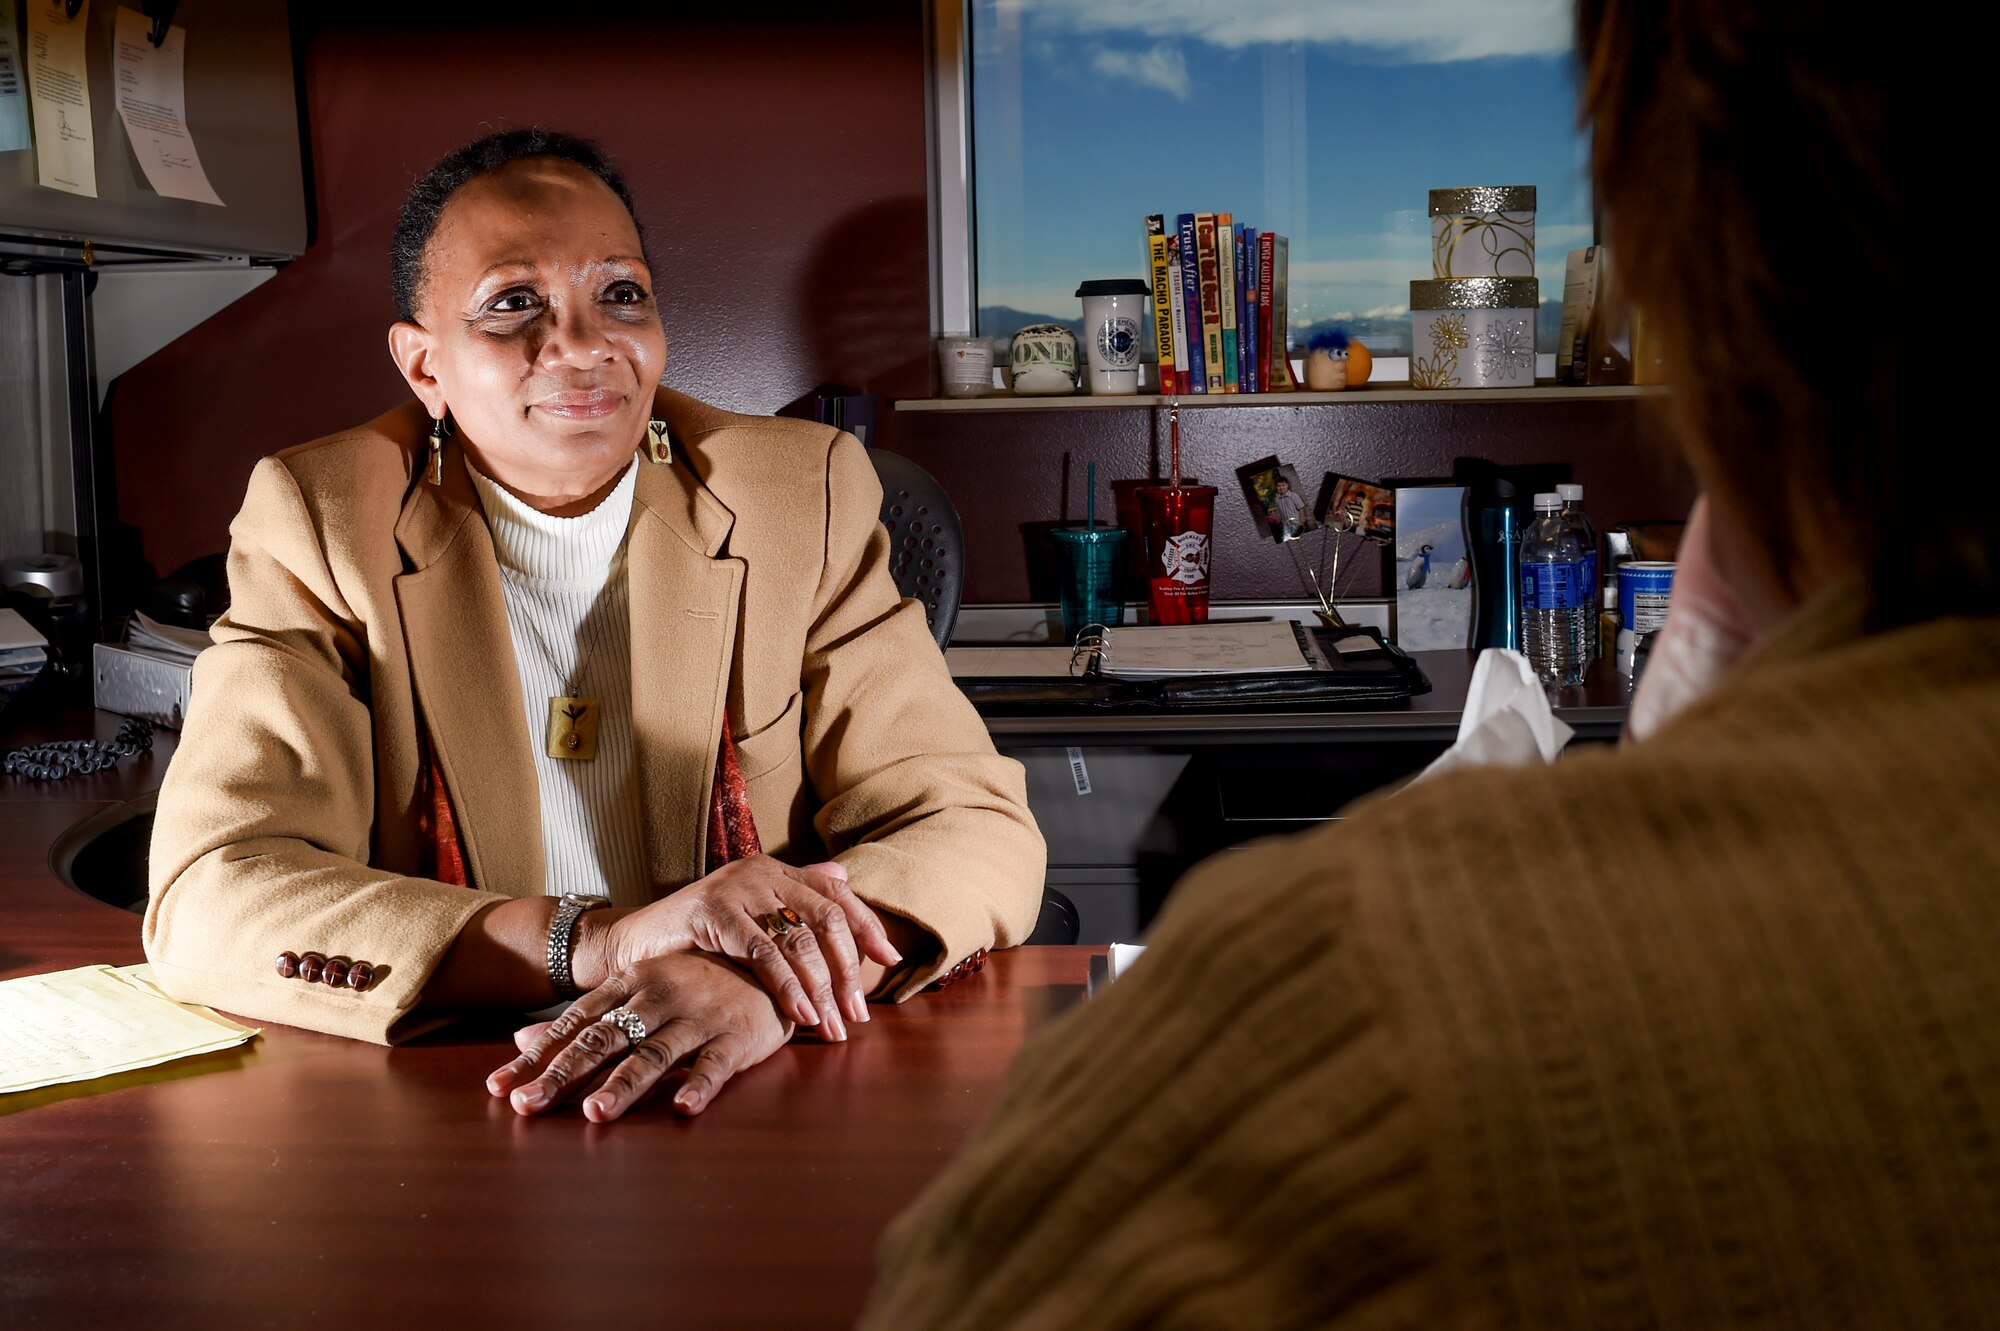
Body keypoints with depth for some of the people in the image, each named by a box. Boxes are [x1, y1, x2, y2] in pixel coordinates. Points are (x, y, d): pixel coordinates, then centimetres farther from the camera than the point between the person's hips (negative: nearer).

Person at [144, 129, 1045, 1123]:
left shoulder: (802, 495, 1)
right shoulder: (319, 521, -2)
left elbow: (979, 831, -5)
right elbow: (208, 907, -13)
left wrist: (767, 975, -26)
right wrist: (594, 942, -26)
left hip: (755, 1115, 2)